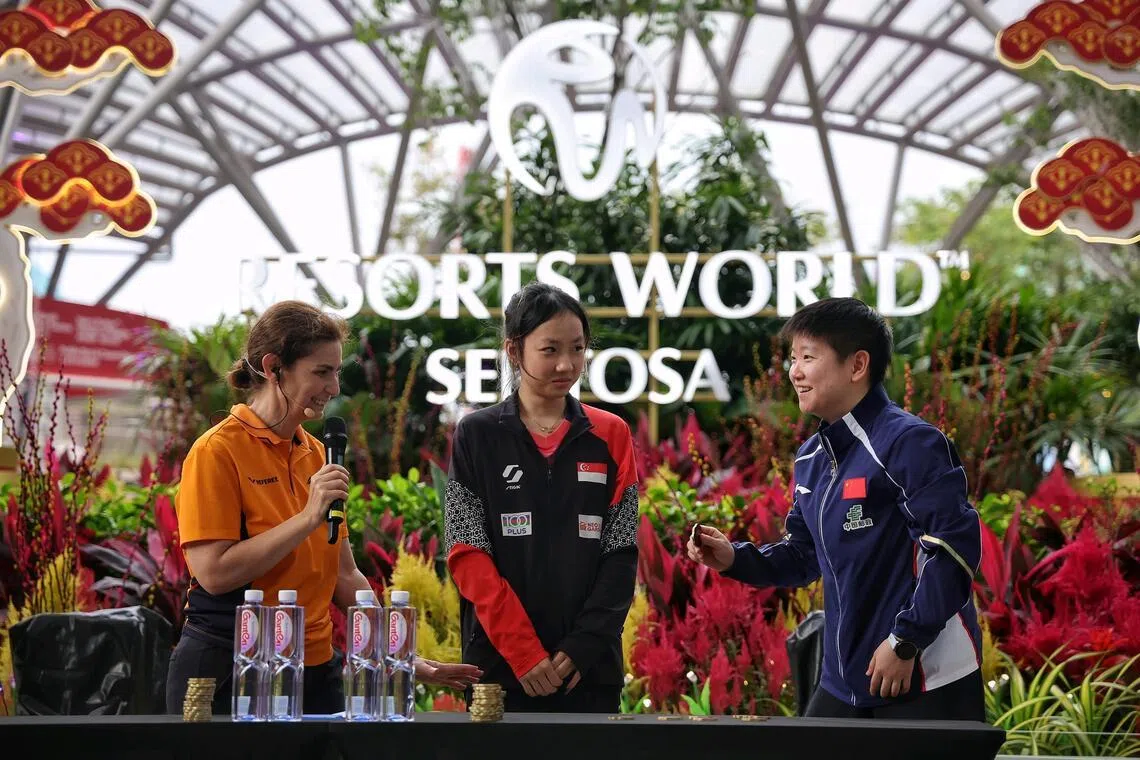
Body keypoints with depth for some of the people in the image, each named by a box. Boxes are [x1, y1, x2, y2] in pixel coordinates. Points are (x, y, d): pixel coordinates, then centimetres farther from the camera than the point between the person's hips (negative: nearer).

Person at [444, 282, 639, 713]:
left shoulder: (611, 436, 7)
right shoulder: (476, 436, 3)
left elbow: (621, 555, 3)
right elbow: (469, 555, -4)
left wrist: (582, 647, -10)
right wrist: (523, 652, -13)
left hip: (590, 665, 1)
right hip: (499, 663, -1)